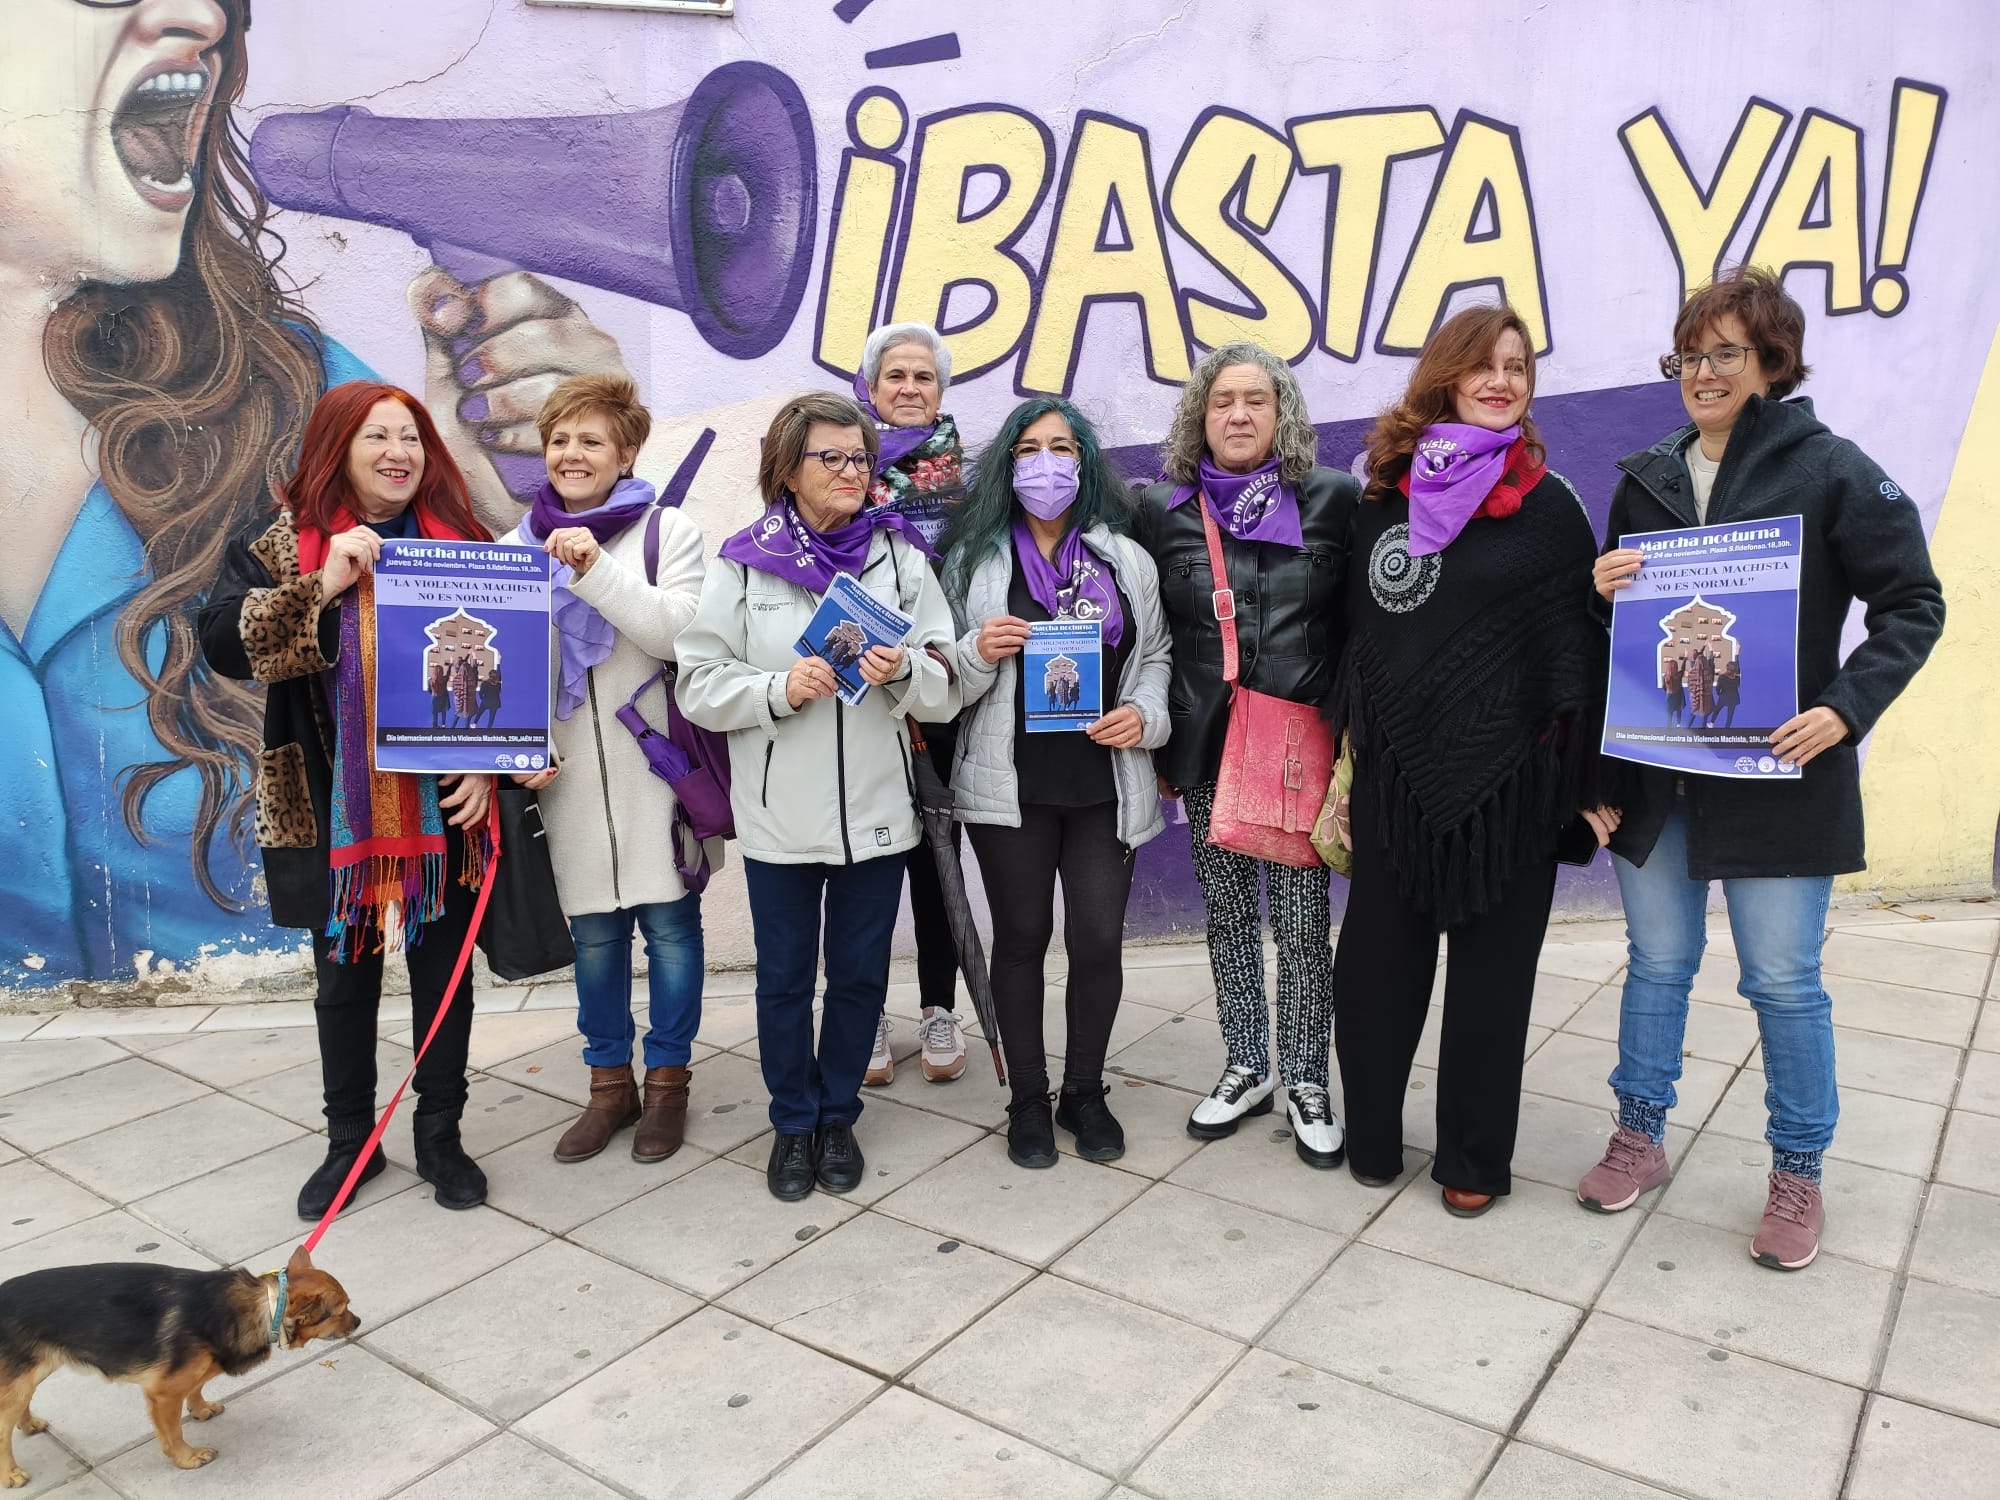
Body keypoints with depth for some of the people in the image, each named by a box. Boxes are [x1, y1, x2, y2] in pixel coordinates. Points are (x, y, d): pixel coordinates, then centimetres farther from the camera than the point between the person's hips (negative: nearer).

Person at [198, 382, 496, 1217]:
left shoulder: (459, 542, 3)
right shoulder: (280, 546, -1)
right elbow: (222, 644, -14)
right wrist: (322, 586, -23)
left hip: (441, 810, 1)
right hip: (333, 812, 0)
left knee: (444, 976, 10)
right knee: (344, 981, 13)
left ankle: (440, 1138, 27)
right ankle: (348, 1141, 32)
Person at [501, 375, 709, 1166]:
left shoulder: (669, 531, -1)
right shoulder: (518, 547, 10)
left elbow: (678, 633, -14)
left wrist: (597, 568, -23)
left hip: (655, 766, -3)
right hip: (569, 772, 3)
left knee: (668, 924, 5)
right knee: (593, 931, 12)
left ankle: (667, 1082, 22)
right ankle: (609, 1084, 27)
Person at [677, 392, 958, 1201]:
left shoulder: (900, 556, 2)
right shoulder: (741, 563, -1)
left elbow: (945, 690, 0)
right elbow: (700, 685, -5)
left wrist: (905, 671, -21)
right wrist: (780, 689, -21)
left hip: (876, 807, 1)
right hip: (779, 813, -1)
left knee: (861, 973, 13)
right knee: (784, 978, 11)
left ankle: (837, 1116, 34)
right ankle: (793, 1122, 32)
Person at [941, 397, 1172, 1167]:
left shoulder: (1126, 559, 9)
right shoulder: (974, 557, 4)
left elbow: (1156, 656, 13)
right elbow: (946, 680, 7)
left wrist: (1145, 715, -7)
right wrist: (980, 654, -14)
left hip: (1104, 781, 1)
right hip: (1010, 783, -1)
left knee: (1099, 940, 1)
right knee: (1022, 937, 8)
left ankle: (1085, 1093, 24)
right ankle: (1027, 1100, 25)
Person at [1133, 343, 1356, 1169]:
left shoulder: (1334, 498, 1)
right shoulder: (1162, 509, 4)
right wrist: (1157, 745, 6)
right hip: (1207, 747, 2)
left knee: (1303, 917, 2)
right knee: (1227, 913, 11)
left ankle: (1305, 1083, 19)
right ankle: (1246, 1068, 28)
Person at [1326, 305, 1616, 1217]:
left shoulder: (1547, 503, 1)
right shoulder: (1386, 497, 5)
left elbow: (1580, 644, 0)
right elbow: (1355, 631, 8)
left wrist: (1589, 781, -2)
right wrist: (1343, 759, 7)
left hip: (1508, 776, -1)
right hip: (1396, 775, 2)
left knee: (1490, 977, 10)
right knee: (1377, 963, 7)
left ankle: (1473, 1158, 25)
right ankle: (1370, 1135, 26)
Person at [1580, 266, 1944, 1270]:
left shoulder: (1831, 470, -5)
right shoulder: (1645, 478, 8)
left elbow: (1913, 605, -4)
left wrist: (1846, 708, -17)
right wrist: (1602, 593, -7)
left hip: (1775, 773, -4)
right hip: (1653, 767, 4)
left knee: (1784, 980, 5)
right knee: (1657, 963, 13)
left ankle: (1797, 1175, 23)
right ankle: (1639, 1139, 29)